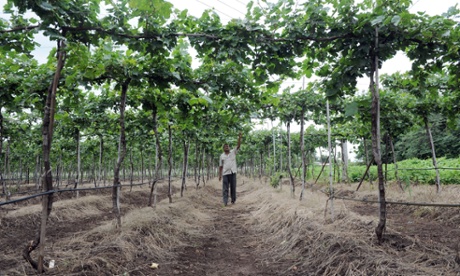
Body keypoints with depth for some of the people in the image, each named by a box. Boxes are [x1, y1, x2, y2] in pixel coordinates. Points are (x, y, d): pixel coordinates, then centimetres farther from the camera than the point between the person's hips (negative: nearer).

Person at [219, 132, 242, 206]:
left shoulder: (233, 152, 8)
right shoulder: (222, 156, 10)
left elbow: (238, 145, -5)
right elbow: (220, 166, 10)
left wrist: (239, 137, -16)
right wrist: (220, 175, 4)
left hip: (233, 172, 0)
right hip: (225, 173, 0)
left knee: (233, 187, 5)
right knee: (225, 188, -4)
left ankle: (233, 200, 17)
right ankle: (225, 202, -5)